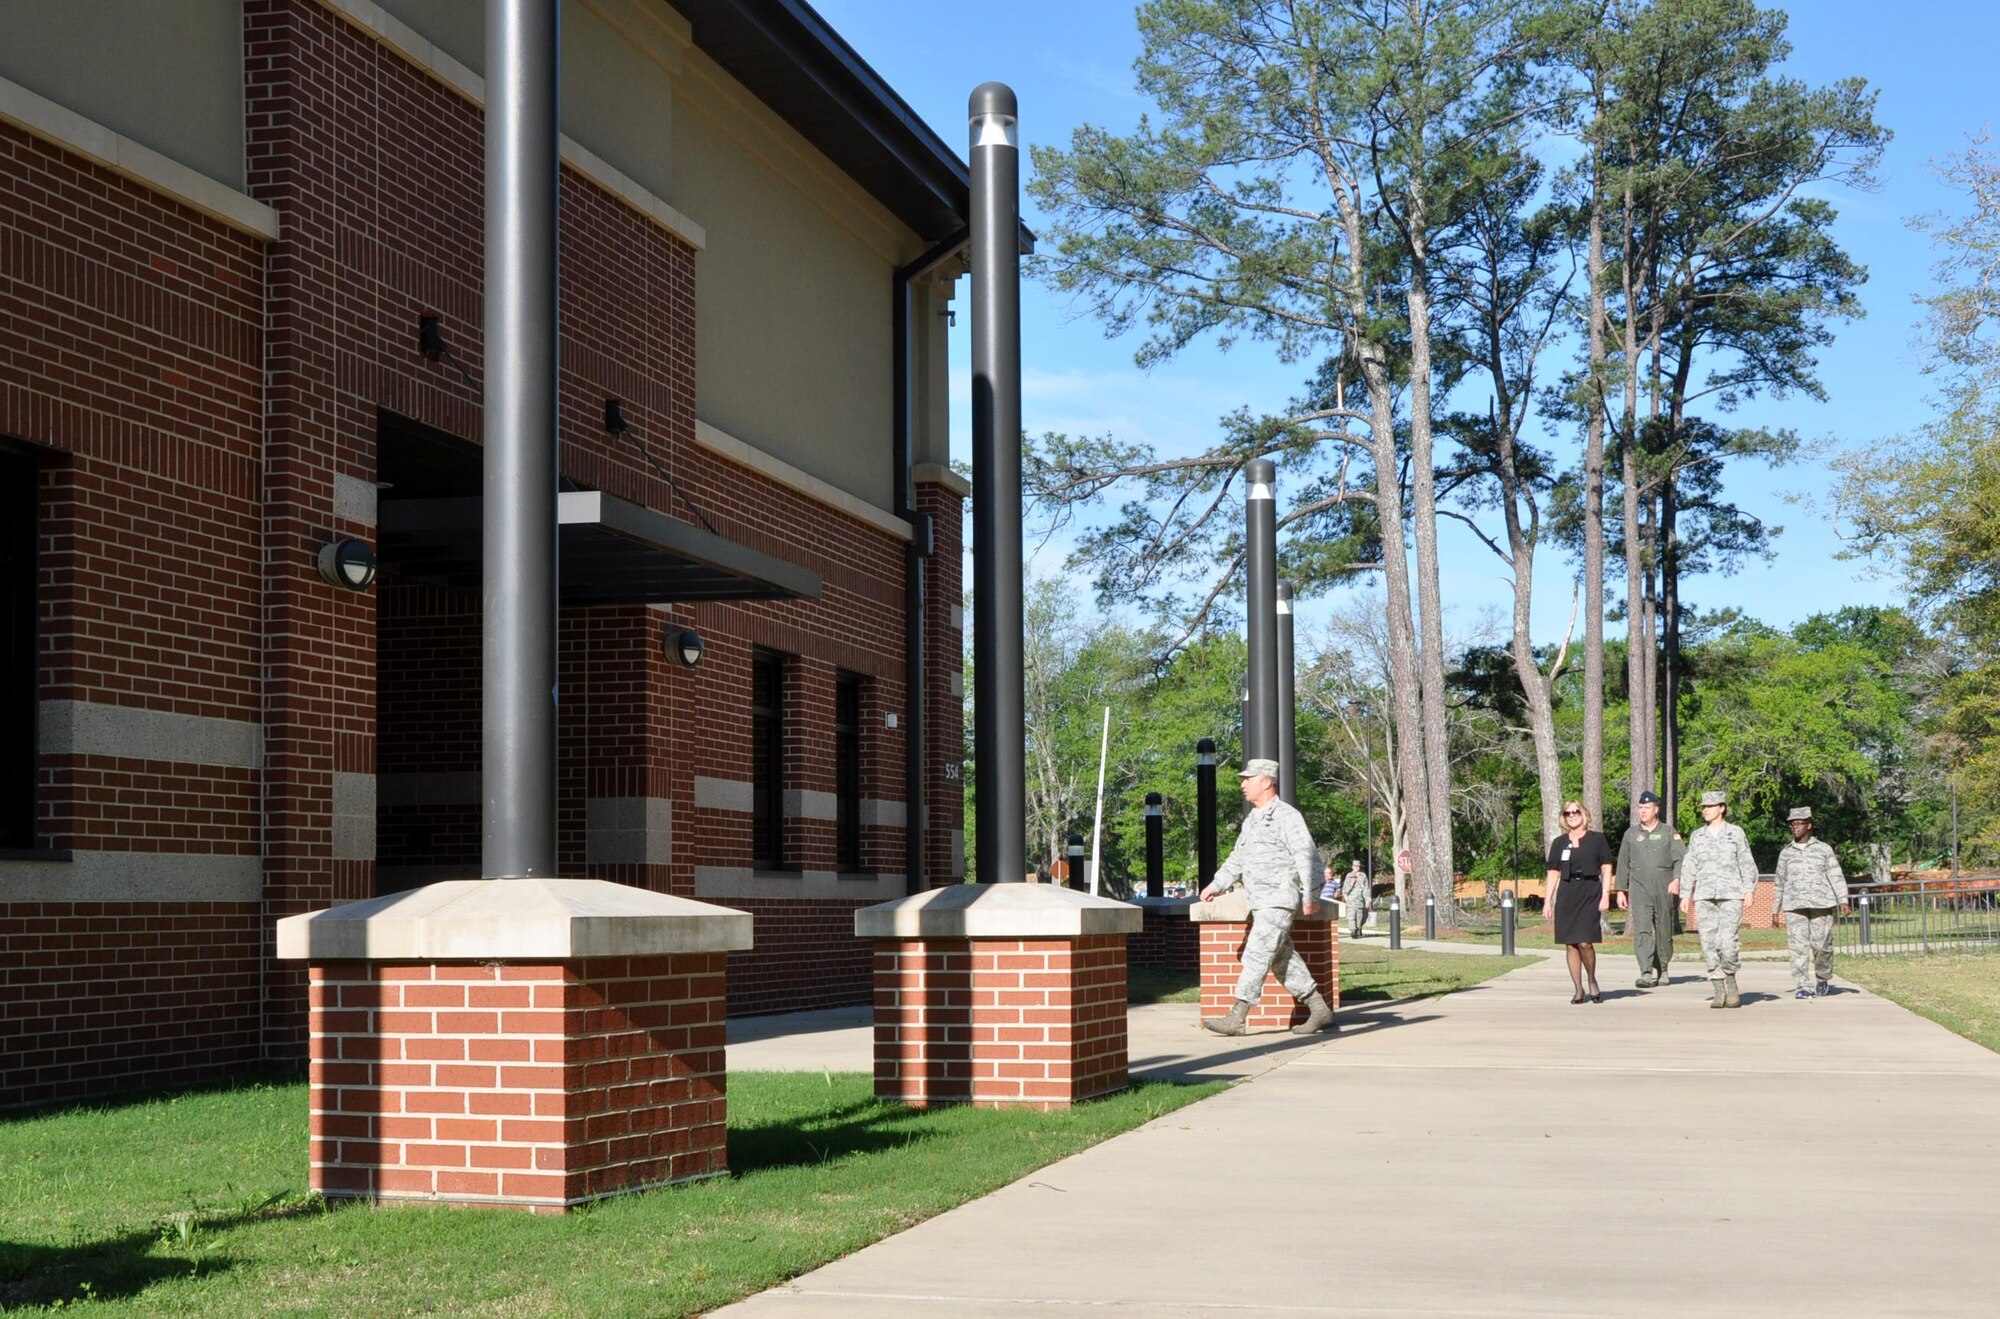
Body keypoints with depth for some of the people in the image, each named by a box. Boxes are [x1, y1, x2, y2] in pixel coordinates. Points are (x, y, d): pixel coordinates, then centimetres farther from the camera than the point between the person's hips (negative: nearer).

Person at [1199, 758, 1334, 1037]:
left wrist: (1309, 895, -21)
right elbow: (1238, 858, 23)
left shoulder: (1286, 815, -10)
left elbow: (1306, 855, -16)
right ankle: (1318, 1009, 18)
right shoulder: (1252, 819, 18)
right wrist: (1216, 885, 14)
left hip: (1279, 900, -9)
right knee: (1283, 959, 10)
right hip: (1260, 904, 9)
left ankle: (1236, 1018, -14)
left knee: (1256, 956, -12)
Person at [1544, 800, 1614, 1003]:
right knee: (1570, 945, 0)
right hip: (1566, 895, 3)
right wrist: (1548, 901, 8)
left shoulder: (1596, 839, 5)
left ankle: (1592, 981, 10)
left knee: (1585, 942, -14)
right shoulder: (1559, 842, 12)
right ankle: (1578, 990, 9)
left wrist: (1605, 895, -6)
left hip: (1590, 894, -3)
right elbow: (1553, 873, 14)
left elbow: (1606, 869, 4)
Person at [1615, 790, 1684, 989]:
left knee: (1664, 932, 7)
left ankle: (1662, 970, 25)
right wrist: (1621, 890, 12)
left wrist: (1676, 879, -19)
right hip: (1639, 889, 0)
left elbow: (1680, 858, -2)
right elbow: (1623, 864, 15)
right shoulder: (1631, 834, 12)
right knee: (1642, 930, -14)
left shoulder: (1669, 833, 7)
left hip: (1664, 890, 0)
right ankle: (1646, 972, -22)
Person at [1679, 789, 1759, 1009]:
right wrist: (1685, 895, 8)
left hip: (1731, 895, -3)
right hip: (1704, 897, 3)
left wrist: (1749, 890, -5)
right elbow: (1689, 867, 13)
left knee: (1728, 941, -15)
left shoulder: (1736, 833, 7)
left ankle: (1730, 981, 9)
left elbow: (1747, 863, 5)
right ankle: (1719, 993, 2)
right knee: (1709, 943, -3)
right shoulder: (1697, 836, 13)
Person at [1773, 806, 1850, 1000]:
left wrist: (1843, 900, -7)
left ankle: (1823, 980, 19)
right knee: (1798, 947, -8)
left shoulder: (1824, 850, 7)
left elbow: (1836, 877, 5)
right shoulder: (1786, 853, 13)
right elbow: (1781, 882, 19)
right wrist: (1775, 910, 19)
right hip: (1794, 906, 2)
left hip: (1821, 904, -2)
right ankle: (1804, 987, -7)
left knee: (1822, 944, -4)